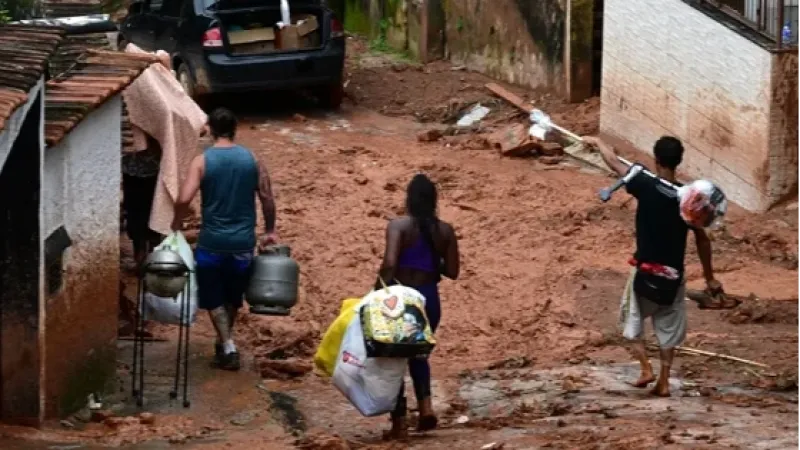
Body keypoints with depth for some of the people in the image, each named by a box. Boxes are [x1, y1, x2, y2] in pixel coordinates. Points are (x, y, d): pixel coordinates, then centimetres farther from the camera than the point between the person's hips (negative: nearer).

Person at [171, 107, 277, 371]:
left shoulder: (202, 161, -10)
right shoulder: (252, 159, -1)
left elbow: (184, 200, -18)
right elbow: (267, 198, 1)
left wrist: (176, 225, 0)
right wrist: (270, 231, 14)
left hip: (212, 241, -3)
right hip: (243, 241, 3)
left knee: (213, 297, 11)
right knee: (234, 295, 22)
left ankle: (228, 348, 0)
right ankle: (225, 342, 36)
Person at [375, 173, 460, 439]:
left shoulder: (399, 226, -10)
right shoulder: (445, 231, 2)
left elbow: (389, 263, -22)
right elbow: (452, 271, 3)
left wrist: (377, 292, -14)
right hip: (429, 299, 4)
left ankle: (399, 422, 11)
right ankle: (425, 404, 4)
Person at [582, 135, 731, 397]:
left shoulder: (645, 186, -14)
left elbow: (614, 162, 1)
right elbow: (702, 239, 0)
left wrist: (597, 142, 20)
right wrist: (709, 277, 10)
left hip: (646, 270, -2)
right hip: (673, 274, 2)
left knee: (632, 320, 16)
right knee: (668, 328, 15)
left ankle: (646, 370, 3)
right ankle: (663, 382, 12)